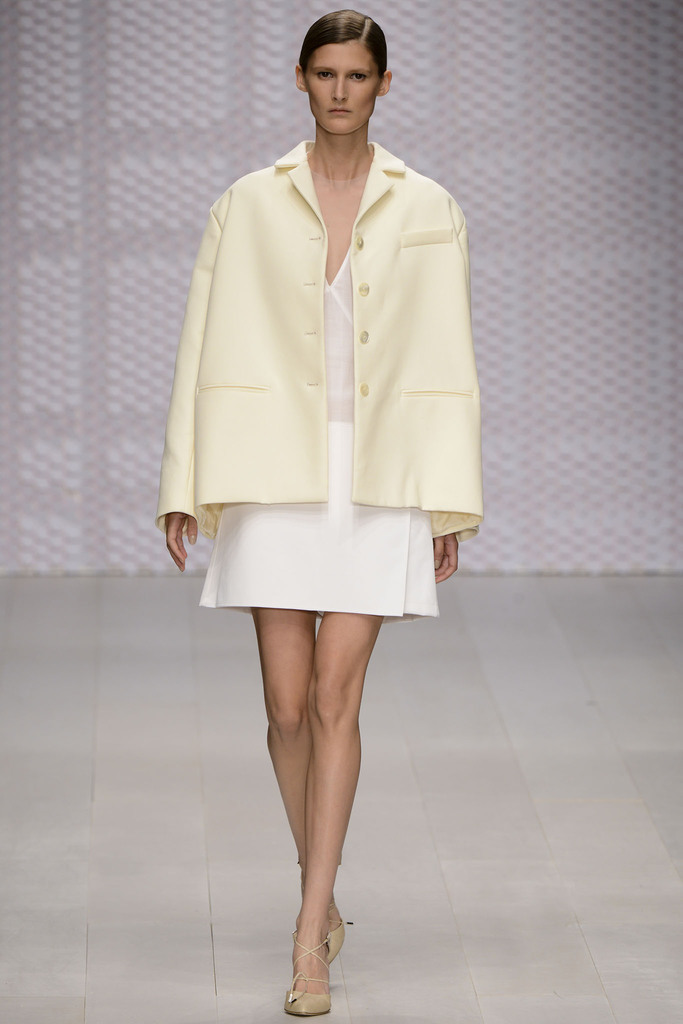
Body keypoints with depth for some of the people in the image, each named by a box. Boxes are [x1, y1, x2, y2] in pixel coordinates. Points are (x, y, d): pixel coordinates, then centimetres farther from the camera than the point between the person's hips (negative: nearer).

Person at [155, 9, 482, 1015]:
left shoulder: (427, 211, 3)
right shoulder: (249, 205, 3)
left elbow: (449, 363, 3)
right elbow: (207, 350, 3)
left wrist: (453, 503, 0)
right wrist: (184, 488, -1)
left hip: (380, 482, -1)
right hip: (275, 478, 1)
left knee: (335, 702, -7)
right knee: (288, 707, 3)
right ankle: (324, 896, 26)